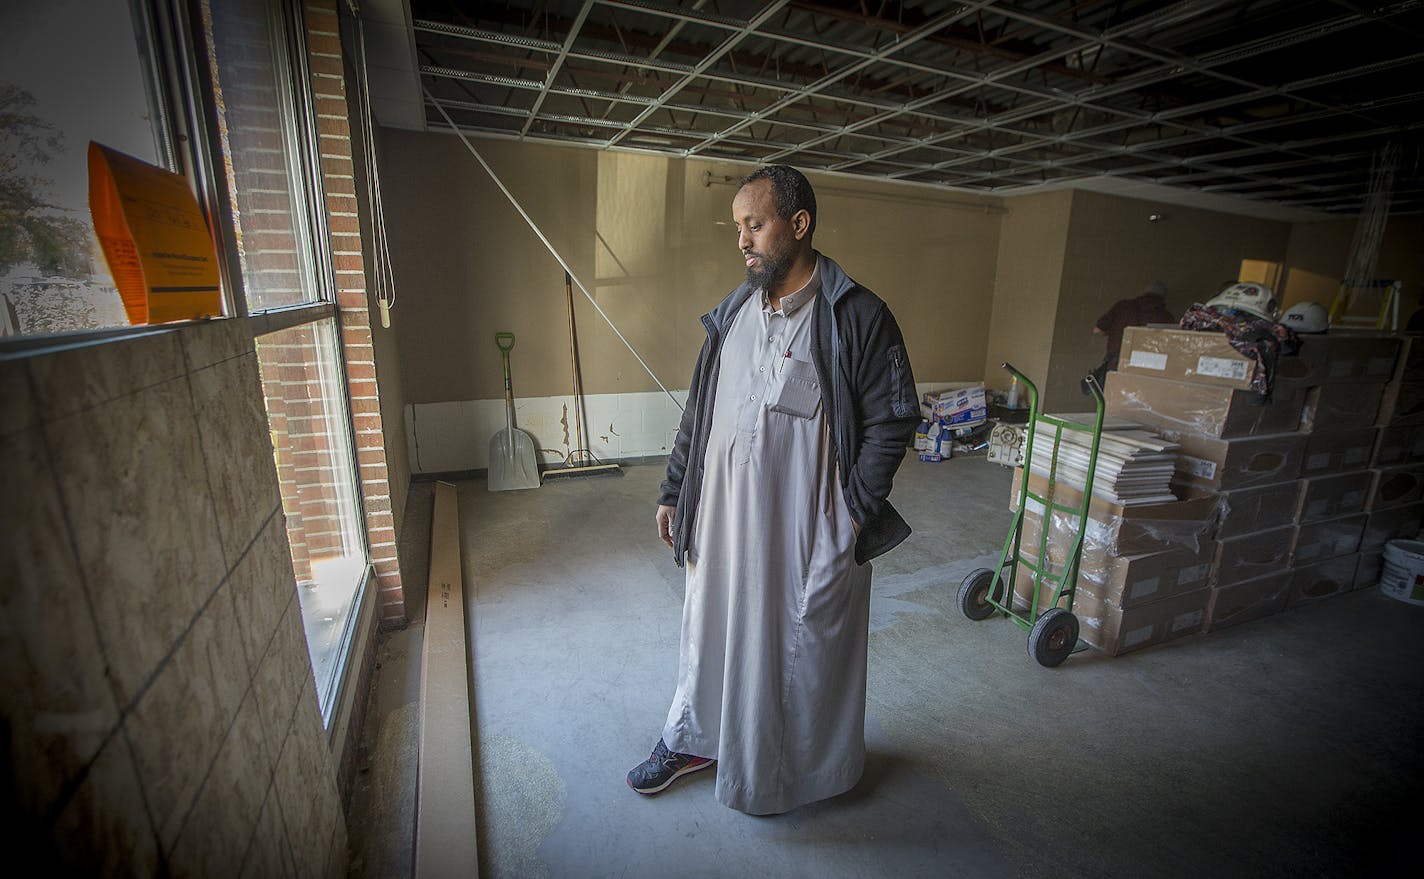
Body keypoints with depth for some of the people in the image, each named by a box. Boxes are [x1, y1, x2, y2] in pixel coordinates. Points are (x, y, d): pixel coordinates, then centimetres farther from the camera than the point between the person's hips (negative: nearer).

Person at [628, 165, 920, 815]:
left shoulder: (857, 317, -12)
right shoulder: (731, 314, 5)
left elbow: (892, 421, -9)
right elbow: (699, 412, 9)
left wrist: (855, 512, -13)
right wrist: (674, 492, 9)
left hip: (808, 525, -4)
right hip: (726, 514, 5)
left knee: (803, 640, 15)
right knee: (710, 624, 20)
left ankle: (795, 767, 43)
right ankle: (691, 738, 46)